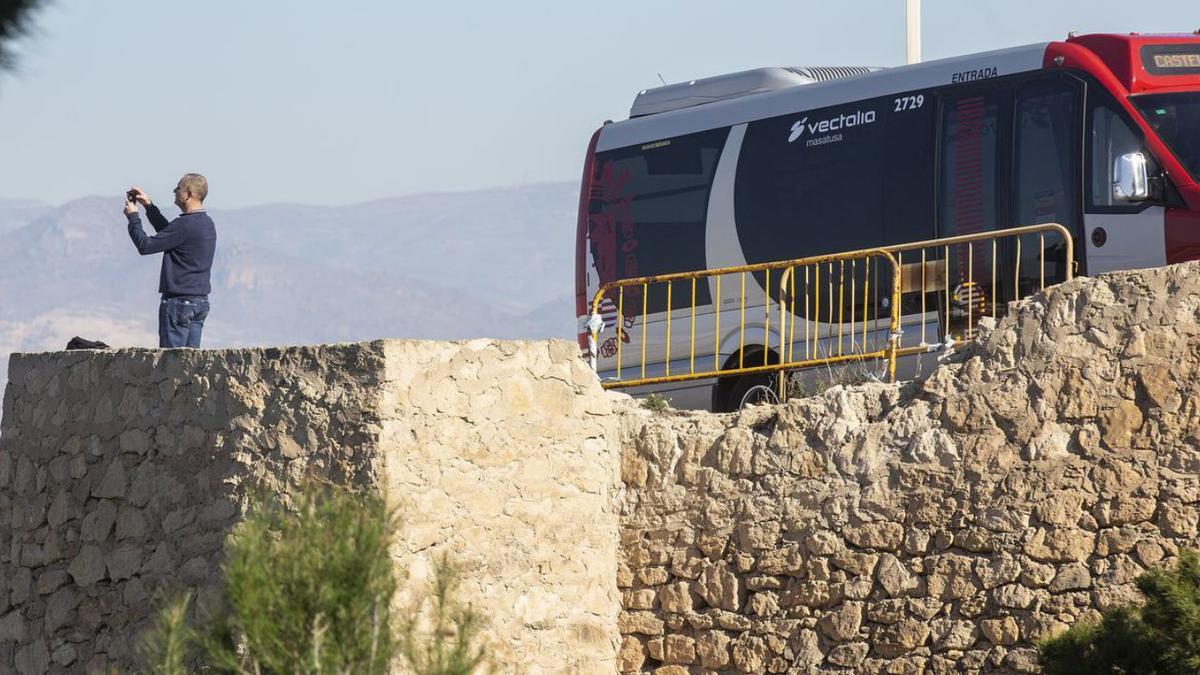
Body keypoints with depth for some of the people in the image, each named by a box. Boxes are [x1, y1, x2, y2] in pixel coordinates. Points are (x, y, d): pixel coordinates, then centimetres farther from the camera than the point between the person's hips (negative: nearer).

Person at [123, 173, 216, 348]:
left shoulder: (185, 225, -19)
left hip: (180, 301, -9)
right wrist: (149, 206, 26)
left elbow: (145, 246, -14)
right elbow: (168, 233, 27)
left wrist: (133, 216, 0)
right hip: (201, 301, 9)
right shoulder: (207, 224, 11)